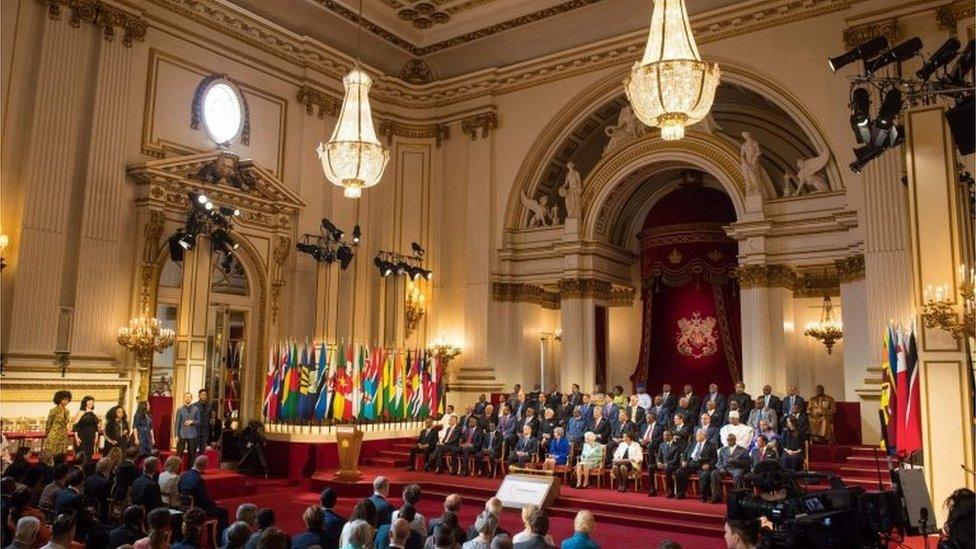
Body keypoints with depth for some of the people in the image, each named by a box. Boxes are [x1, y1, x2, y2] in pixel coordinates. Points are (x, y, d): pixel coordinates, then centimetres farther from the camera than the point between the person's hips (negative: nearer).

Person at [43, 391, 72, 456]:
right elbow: (48, 424, -2)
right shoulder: (54, 411, -11)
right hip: (54, 437, -6)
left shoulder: (67, 411, 8)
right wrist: (46, 435, 8)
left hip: (63, 438, 6)